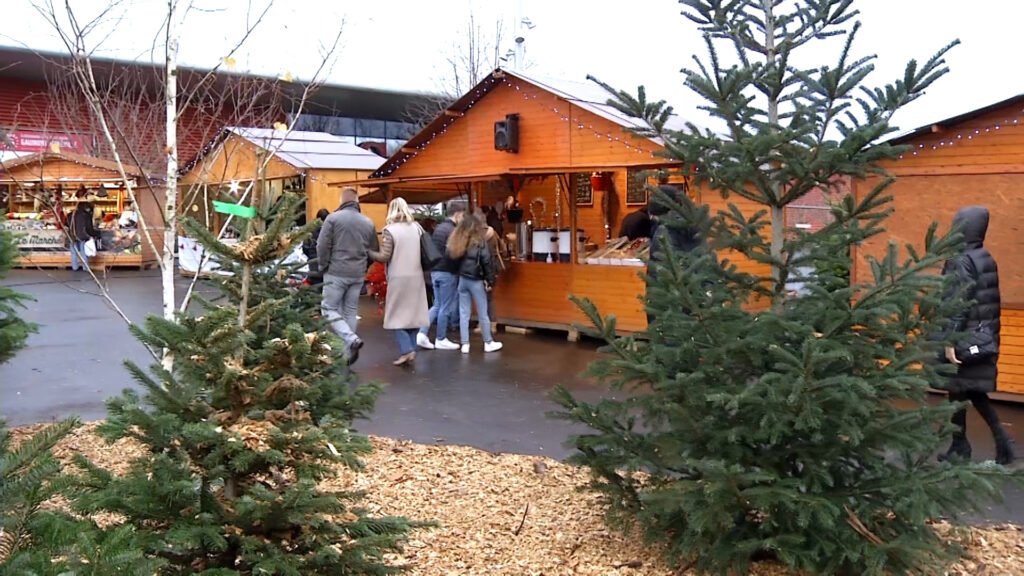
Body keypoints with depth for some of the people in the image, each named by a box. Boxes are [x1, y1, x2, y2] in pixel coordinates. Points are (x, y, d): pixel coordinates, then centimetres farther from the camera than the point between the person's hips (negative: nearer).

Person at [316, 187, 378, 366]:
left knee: (329, 308, 4)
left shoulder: (333, 218, -8)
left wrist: (323, 266, 4)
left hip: (336, 272, -4)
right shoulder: (368, 222, 6)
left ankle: (352, 339, -16)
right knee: (351, 311, 12)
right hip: (358, 275, 5)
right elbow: (373, 251, 12)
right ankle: (348, 353, 13)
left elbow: (322, 246, -9)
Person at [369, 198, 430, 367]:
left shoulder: (390, 230, -10)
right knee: (413, 313, 12)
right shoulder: (417, 227, 6)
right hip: (416, 276, 5)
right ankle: (411, 349, 14)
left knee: (397, 315, 3)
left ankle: (406, 350, -6)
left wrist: (366, 251, -1)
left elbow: (384, 257, -12)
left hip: (399, 278, -5)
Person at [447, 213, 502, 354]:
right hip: (476, 280, -4)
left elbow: (452, 258, 3)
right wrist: (490, 281, -5)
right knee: (482, 313, 6)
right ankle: (488, 343, 15)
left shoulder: (456, 240, 4)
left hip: (462, 279, 4)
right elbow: (487, 262, -10)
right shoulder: (479, 241, -10)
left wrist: (460, 273, 6)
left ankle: (465, 344, 8)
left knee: (464, 313, 7)